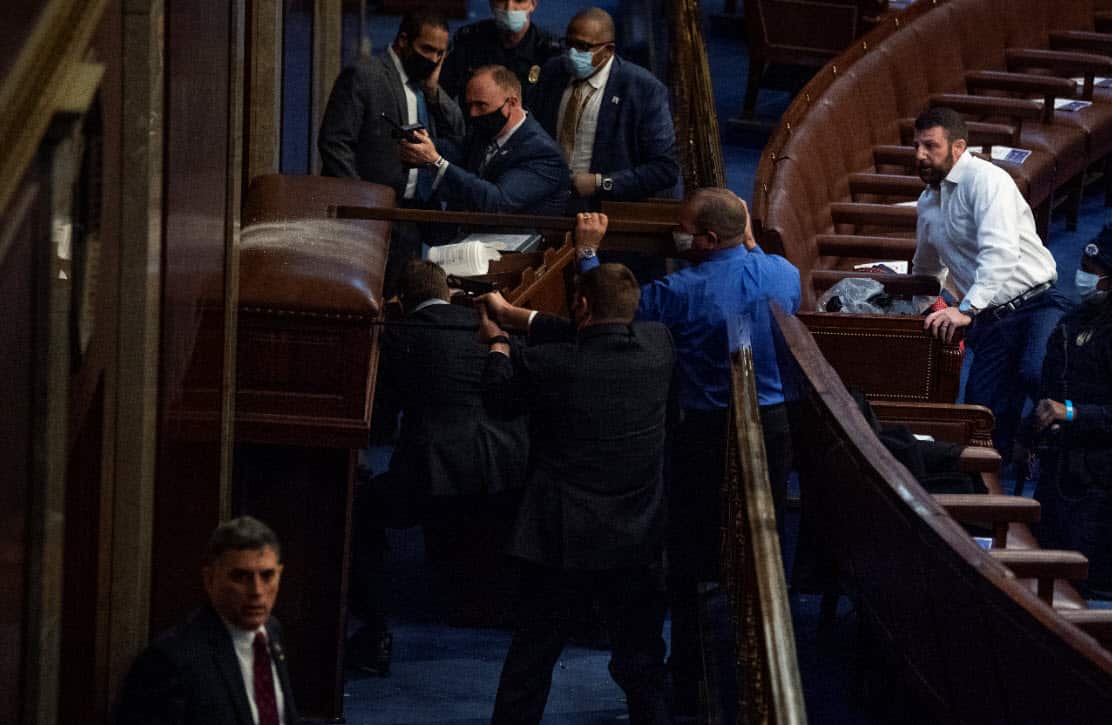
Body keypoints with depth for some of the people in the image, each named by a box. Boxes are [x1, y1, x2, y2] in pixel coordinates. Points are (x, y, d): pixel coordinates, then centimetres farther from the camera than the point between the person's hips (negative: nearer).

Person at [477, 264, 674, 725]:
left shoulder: (547, 363, -17)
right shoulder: (658, 345, -7)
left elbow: (499, 386, 4)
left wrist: (497, 339, 25)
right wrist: (513, 315, 19)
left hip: (561, 543, -2)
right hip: (638, 543, 3)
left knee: (530, 659, 12)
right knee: (642, 660, 14)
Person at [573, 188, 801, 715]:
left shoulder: (685, 292, -19)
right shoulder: (785, 274, -2)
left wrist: (588, 251, 0)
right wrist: (750, 242, 25)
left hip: (708, 434, -5)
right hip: (774, 427, 5)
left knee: (694, 559, 5)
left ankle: (689, 686, 11)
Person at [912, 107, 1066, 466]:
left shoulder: (984, 179, -8)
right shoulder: (928, 202, 20)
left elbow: (1000, 252, -24)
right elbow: (926, 270, 40)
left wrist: (966, 309, -32)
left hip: (1035, 303, -8)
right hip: (988, 322, 8)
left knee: (1035, 373, -36)